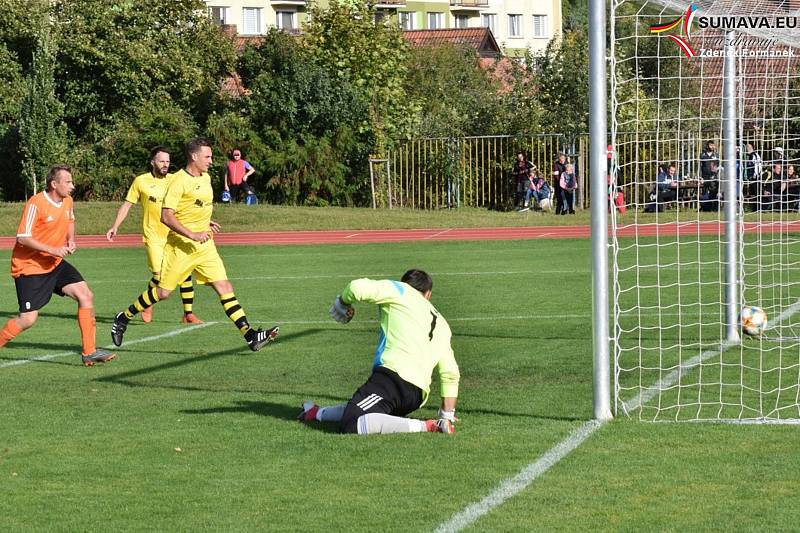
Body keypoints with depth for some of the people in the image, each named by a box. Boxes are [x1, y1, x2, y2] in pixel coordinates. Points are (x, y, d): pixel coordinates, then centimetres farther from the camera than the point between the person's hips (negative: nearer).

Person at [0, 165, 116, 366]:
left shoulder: (67, 201, 2)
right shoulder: (36, 204, -21)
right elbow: (22, 238, -22)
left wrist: (70, 241, 5)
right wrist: (53, 250, -26)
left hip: (55, 264, 7)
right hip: (29, 267, -7)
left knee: (86, 296, -5)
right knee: (28, 319, -11)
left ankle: (89, 352, 0)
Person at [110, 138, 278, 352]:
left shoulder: (206, 178, 13)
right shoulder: (179, 181, -14)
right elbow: (166, 216, -20)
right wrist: (192, 235, -24)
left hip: (205, 246, 7)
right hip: (181, 246, -7)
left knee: (225, 287, -4)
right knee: (163, 292, 0)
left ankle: (250, 336, -11)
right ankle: (123, 318, 22)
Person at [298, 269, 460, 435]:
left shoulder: (401, 291, 11)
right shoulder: (440, 323, 29)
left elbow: (358, 287, -5)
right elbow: (450, 373, 25)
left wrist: (342, 302, 18)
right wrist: (448, 416, 31)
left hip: (395, 376, -9)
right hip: (417, 395, 9)